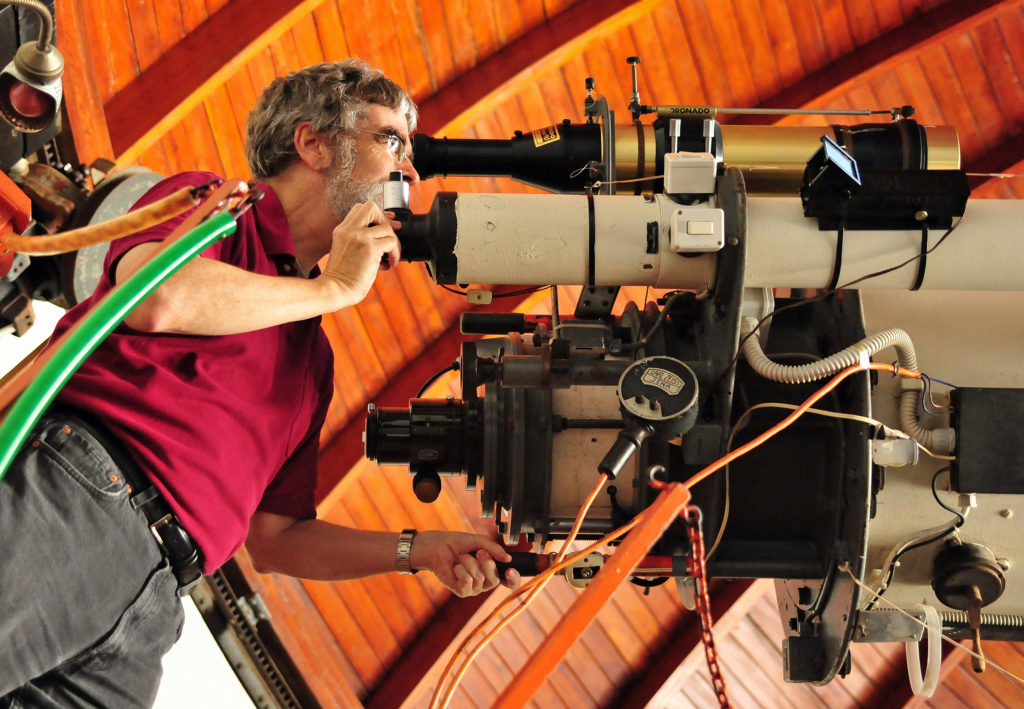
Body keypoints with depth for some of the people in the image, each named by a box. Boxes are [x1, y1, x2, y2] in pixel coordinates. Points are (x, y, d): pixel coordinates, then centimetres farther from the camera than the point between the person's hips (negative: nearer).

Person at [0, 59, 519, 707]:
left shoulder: (312, 356, 29)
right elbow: (157, 297, -15)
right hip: (62, 491, -7)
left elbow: (273, 539, 29)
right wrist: (334, 288, 0)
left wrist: (419, 550, 16)